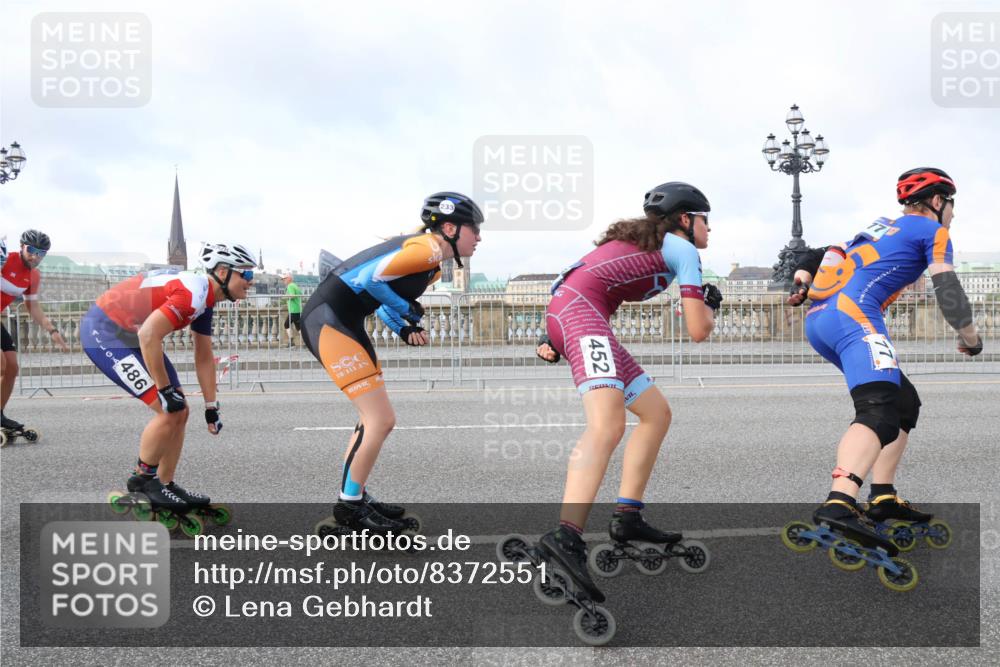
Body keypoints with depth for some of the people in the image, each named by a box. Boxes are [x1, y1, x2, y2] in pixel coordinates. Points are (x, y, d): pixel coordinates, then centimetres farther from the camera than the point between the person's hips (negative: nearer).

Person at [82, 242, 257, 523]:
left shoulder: (203, 298, 6)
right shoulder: (192, 292, -26)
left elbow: (204, 358, 13)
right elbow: (148, 336, -34)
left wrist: (211, 407, 14)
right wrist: (166, 389, -25)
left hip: (129, 334, 10)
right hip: (104, 334, -10)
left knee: (180, 411, 7)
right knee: (168, 411, -15)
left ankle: (165, 486, 17)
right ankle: (142, 480, 4)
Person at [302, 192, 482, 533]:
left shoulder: (433, 265, 17)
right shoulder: (428, 248, -13)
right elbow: (370, 278, -22)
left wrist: (405, 328, 2)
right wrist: (408, 311, -9)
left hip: (343, 321, 11)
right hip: (329, 320, -11)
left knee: (375, 418, 16)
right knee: (381, 420, -9)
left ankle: (356, 496, 27)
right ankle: (348, 505, 4)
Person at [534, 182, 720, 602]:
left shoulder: (636, 240, 30)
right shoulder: (681, 249, 6)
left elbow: (580, 277, 27)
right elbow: (698, 331, 2)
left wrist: (552, 338, 20)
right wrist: (710, 306, 24)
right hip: (581, 308, -10)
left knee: (657, 413, 16)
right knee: (608, 425, -29)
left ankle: (627, 517, 16)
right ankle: (567, 537, -46)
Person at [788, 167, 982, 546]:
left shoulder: (880, 228, 34)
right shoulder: (932, 231, 12)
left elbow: (822, 255, 30)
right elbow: (947, 290, 2)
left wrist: (801, 281, 15)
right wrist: (969, 337, 14)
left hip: (816, 321, 9)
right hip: (851, 316, -9)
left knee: (904, 402, 18)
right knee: (879, 410, -25)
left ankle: (883, 498, 14)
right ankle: (839, 505, -47)